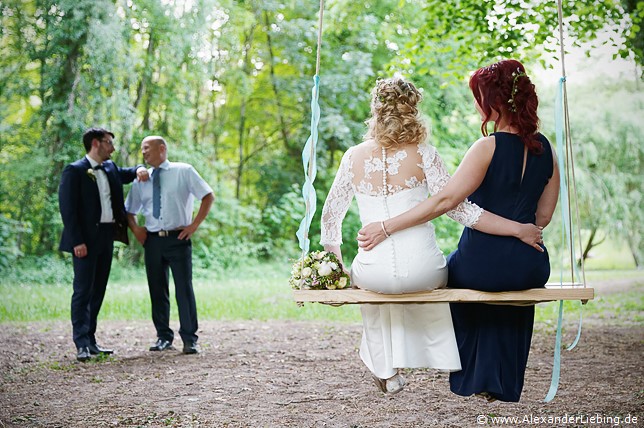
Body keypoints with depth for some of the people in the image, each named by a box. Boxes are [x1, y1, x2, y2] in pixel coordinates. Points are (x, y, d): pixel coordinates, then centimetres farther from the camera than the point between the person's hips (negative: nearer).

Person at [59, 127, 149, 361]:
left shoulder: (110, 168, 14)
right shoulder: (74, 171, -8)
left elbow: (125, 174, 35)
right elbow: (67, 208, -13)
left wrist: (139, 169, 9)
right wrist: (77, 241, -19)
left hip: (107, 236, 8)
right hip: (86, 239, -8)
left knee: (98, 290, 10)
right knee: (83, 290, -7)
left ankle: (90, 340, 16)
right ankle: (82, 345, -7)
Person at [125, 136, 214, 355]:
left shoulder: (184, 171, 0)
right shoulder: (141, 179, 12)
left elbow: (208, 196, -2)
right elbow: (129, 210, 21)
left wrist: (194, 225, -8)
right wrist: (135, 229, 3)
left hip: (178, 238, -4)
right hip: (152, 240, 4)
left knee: (184, 288, -4)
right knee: (157, 290, 9)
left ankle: (189, 339, 3)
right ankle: (163, 337, 20)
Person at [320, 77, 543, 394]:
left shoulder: (353, 157, 3)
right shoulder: (423, 155, -4)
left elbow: (331, 216, 11)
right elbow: (459, 209, -8)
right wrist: (517, 229, -2)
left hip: (373, 271, 1)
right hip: (421, 270, -1)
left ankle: (385, 369, 41)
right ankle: (443, 357, 45)